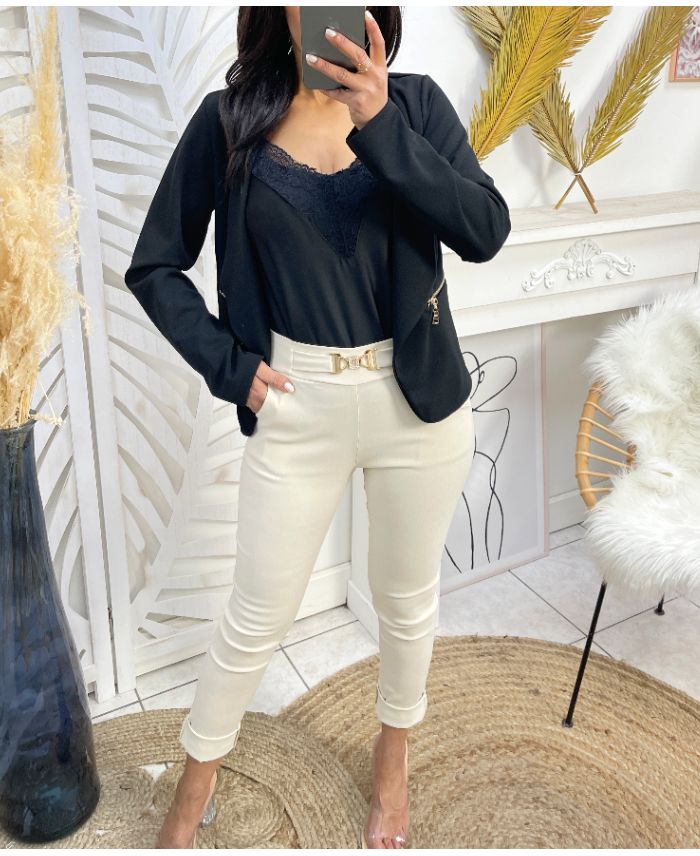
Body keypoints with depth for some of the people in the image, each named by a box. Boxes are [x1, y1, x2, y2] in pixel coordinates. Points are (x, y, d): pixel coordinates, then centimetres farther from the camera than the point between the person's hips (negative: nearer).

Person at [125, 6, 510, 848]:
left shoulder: (415, 100, -2)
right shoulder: (230, 117, -3)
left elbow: (486, 231, -16)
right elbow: (153, 267, 2)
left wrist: (381, 125, -25)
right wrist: (227, 366, -7)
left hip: (419, 398, 1)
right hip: (297, 407, -1)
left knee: (407, 597, 18)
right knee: (257, 616, 11)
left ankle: (393, 753, 47)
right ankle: (197, 778, 38)